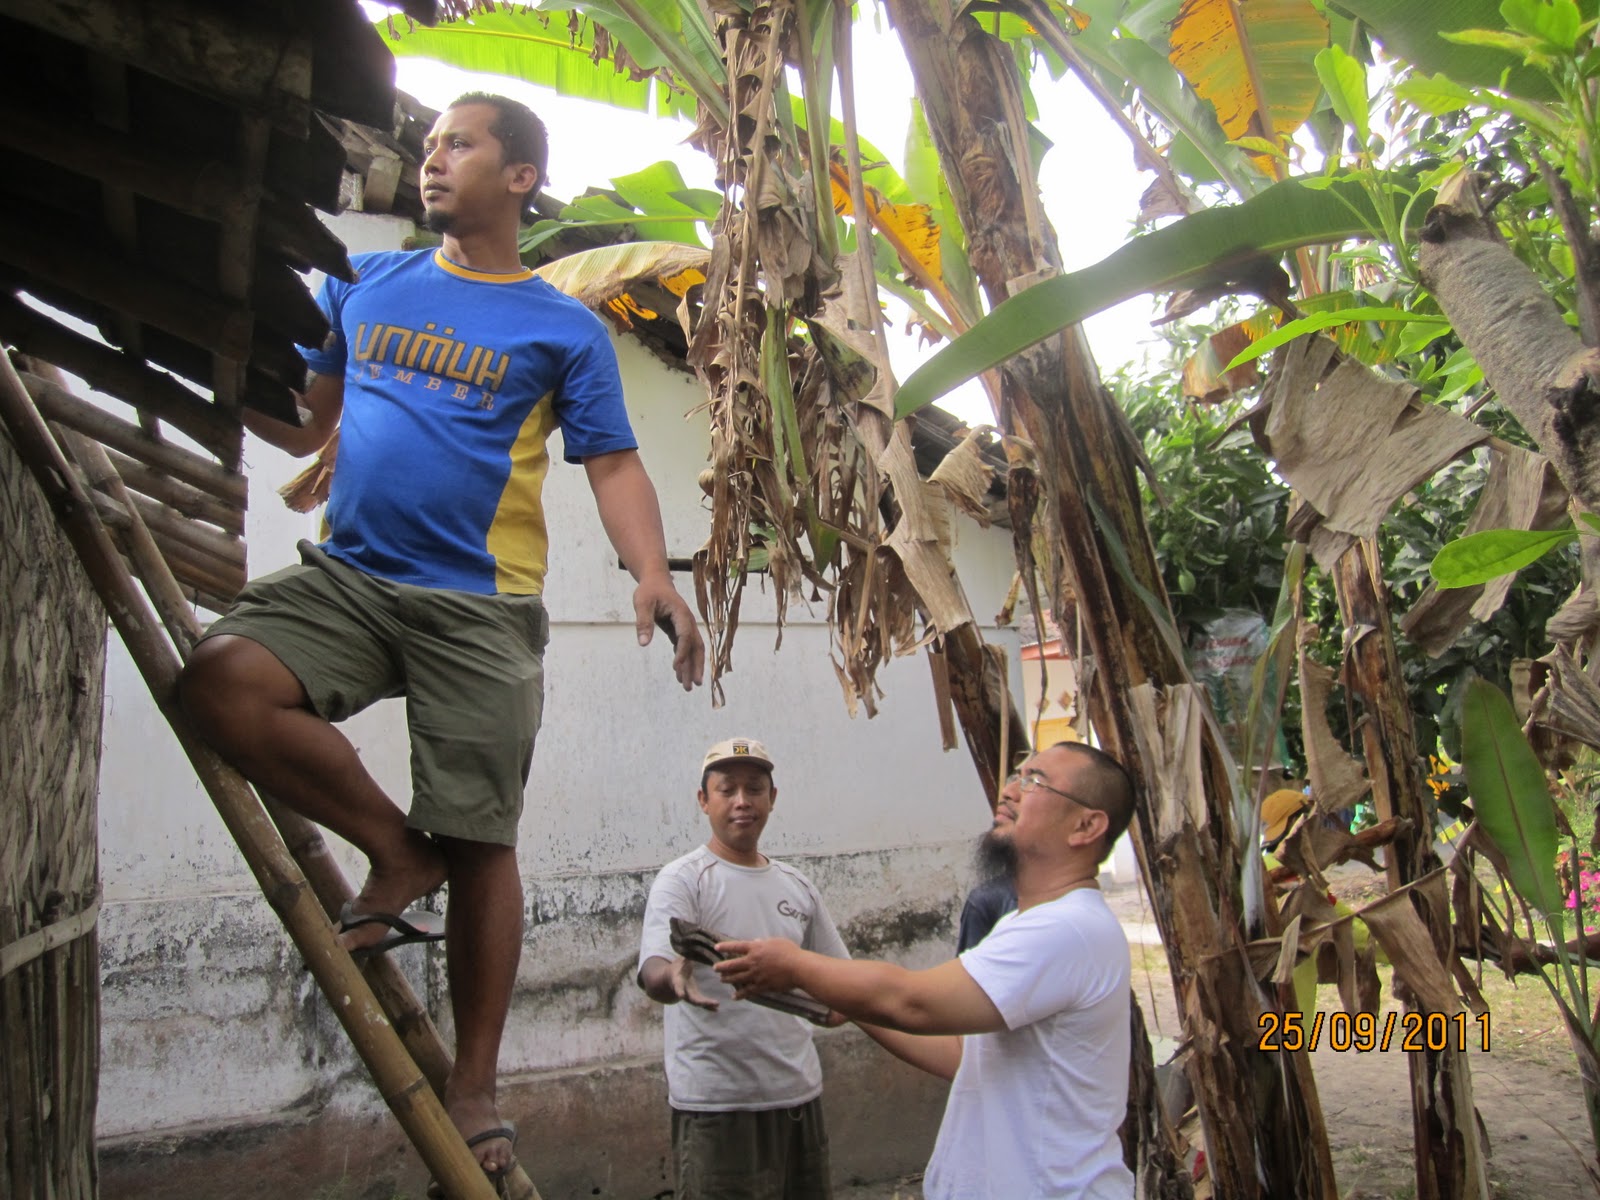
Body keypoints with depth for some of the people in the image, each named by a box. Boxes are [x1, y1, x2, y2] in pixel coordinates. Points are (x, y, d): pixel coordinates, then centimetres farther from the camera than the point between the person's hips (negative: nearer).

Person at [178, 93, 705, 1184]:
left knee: (483, 845, -2)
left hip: (479, 605, -3)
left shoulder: (564, 327, 7)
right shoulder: (364, 286, 17)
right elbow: (303, 422, 22)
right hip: (345, 575, 4)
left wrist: (654, 576, -16)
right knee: (222, 675, -26)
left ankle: (473, 1089, 15)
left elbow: (614, 464, 0)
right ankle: (398, 851, -4)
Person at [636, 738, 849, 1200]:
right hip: (717, 1104, -6)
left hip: (799, 1092, 6)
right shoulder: (682, 879, -7)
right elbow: (653, 974, -22)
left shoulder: (797, 886, 11)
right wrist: (673, 979, -44)